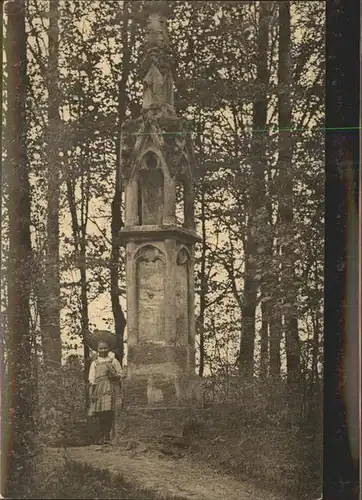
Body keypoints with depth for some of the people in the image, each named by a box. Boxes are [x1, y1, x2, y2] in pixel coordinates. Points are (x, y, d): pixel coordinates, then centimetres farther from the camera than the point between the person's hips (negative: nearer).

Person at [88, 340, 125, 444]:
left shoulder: (114, 361, 18)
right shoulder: (94, 363, 18)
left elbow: (121, 374, 15)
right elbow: (91, 379, 12)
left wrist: (115, 375, -7)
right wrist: (91, 393, 1)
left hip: (111, 388, 0)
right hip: (99, 388, 0)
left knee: (109, 412, -12)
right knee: (101, 414, -8)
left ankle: (107, 435, -7)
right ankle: (101, 437, -3)